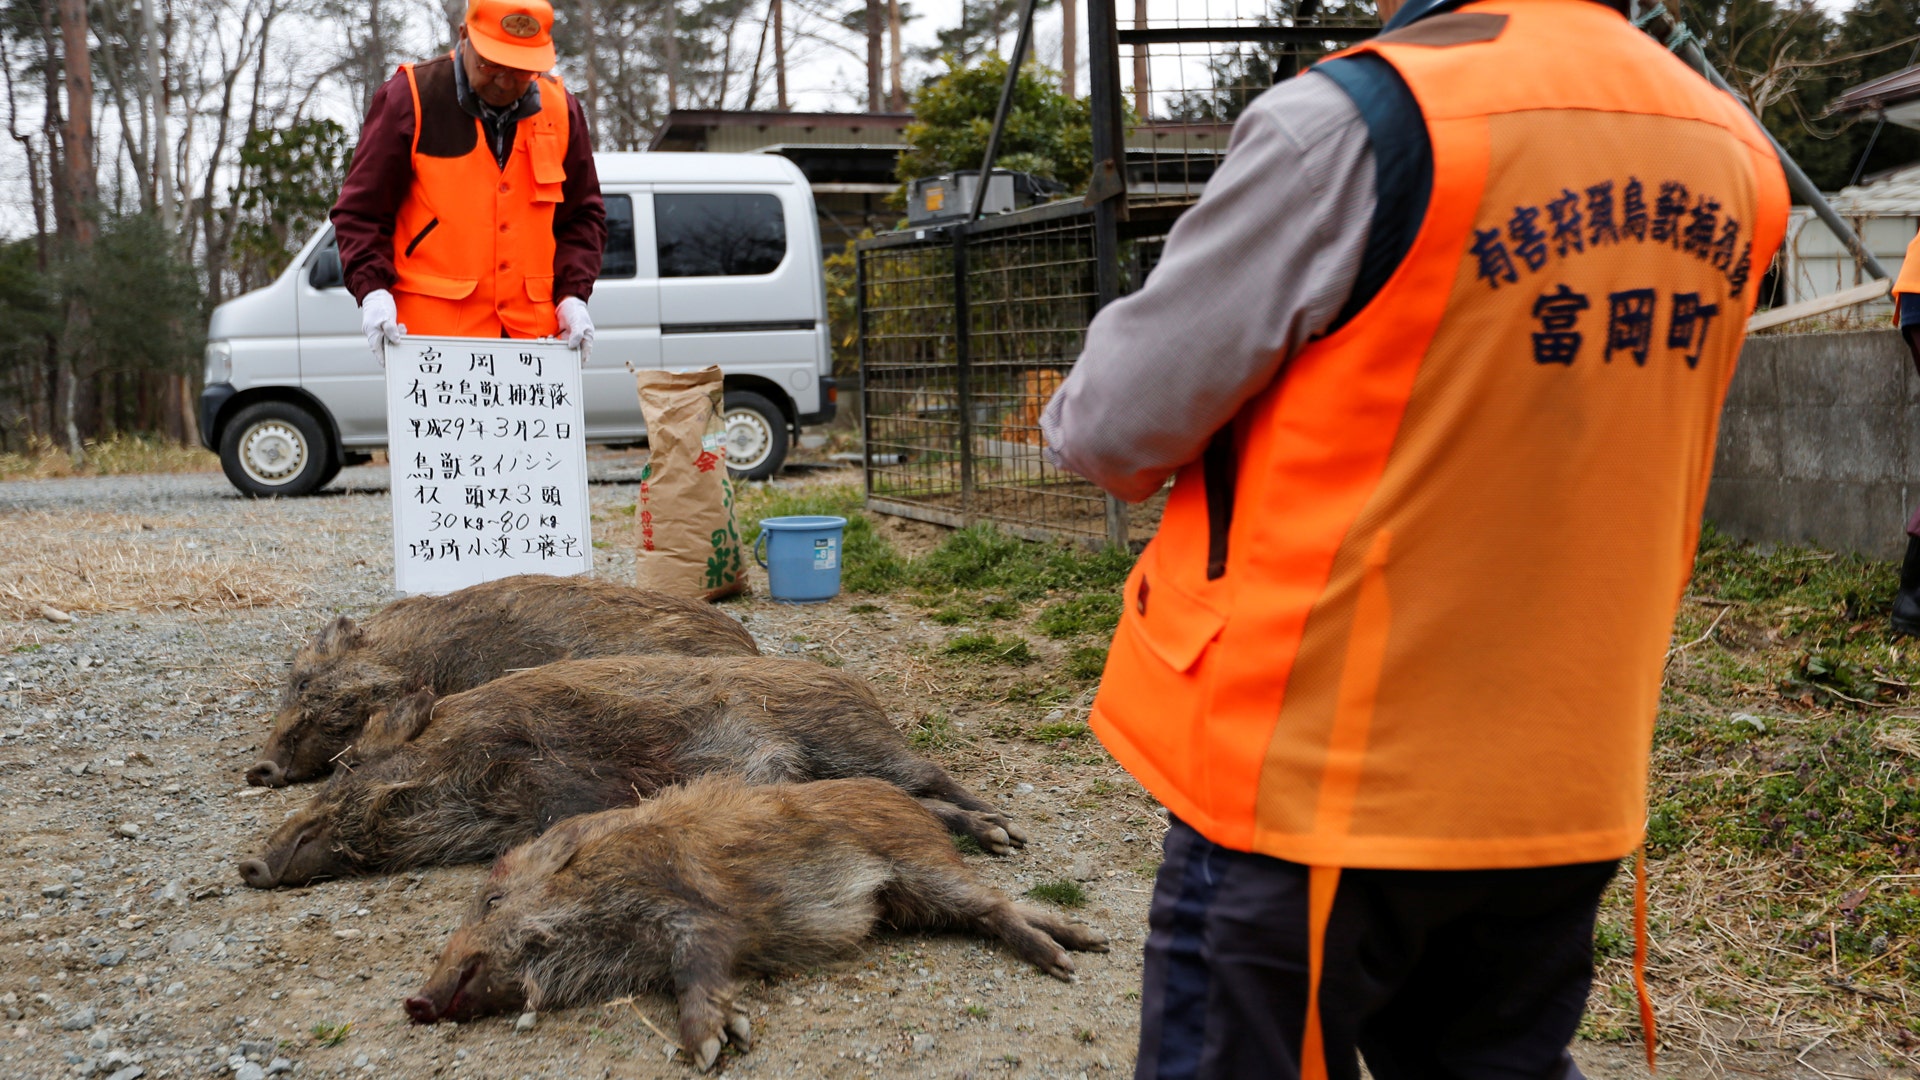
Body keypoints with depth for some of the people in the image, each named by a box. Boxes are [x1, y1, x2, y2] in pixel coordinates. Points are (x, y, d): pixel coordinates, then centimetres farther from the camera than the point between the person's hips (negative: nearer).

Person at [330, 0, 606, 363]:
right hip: (433, 328, -4)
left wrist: (573, 296, 2)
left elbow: (583, 215, 16)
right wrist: (373, 291, -14)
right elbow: (361, 210, 1)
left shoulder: (561, 110, 9)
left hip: (533, 330, 4)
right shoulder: (410, 98, -2)